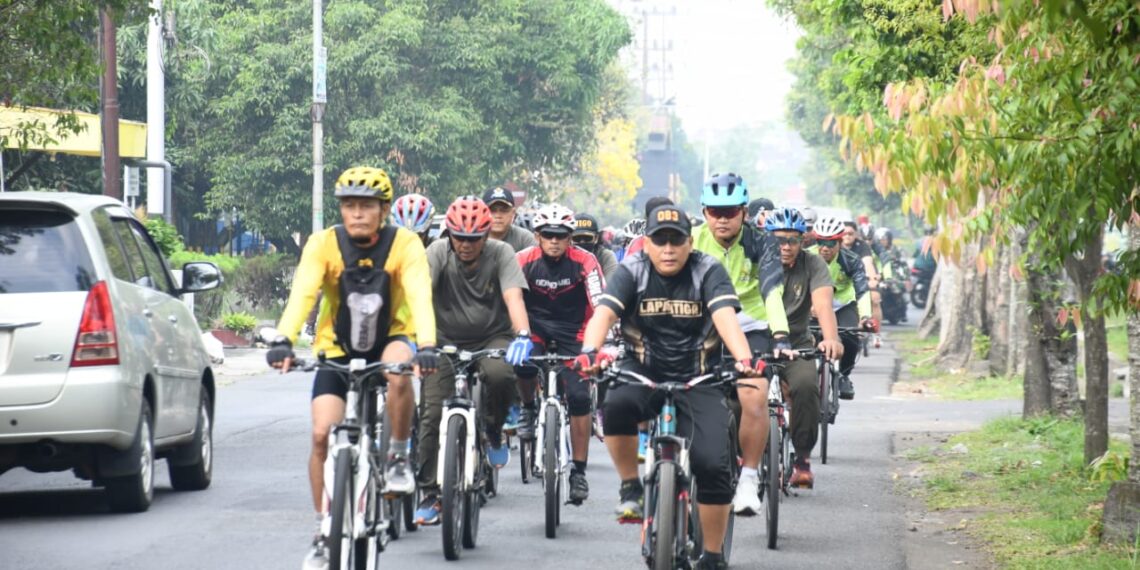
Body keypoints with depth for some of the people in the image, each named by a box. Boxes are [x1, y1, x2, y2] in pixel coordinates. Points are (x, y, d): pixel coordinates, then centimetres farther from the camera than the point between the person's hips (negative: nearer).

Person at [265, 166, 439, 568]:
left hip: (389, 339, -1)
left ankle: (398, 459, -13)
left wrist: (427, 347, -48)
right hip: (337, 348, 1)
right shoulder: (324, 244, -16)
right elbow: (302, 294, -29)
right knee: (322, 434, -13)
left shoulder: (404, 245, -18)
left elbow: (420, 297, -30)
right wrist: (283, 341, -46)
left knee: (399, 370, -37)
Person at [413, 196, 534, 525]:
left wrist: (522, 335, -45)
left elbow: (513, 296, -26)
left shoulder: (500, 254, -12)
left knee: (501, 374, -34)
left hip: (492, 338, -1)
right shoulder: (438, 253, -12)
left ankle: (493, 432, -3)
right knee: (433, 414, -12)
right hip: (447, 341, 1)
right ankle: (430, 495, -2)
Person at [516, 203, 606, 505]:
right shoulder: (525, 260, -15)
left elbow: (600, 304, -24)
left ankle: (579, 470, -1)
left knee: (579, 396, -12)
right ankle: (529, 409, 3)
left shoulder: (584, 261, -18)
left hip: (573, 330, 0)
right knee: (524, 364, -32)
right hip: (536, 325, 0)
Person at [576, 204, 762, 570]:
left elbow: (725, 316, -24)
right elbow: (603, 313, -21)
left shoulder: (708, 272, -8)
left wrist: (744, 360, -44)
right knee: (616, 404, -35)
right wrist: (590, 351, -43)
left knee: (714, 464, -18)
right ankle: (630, 487, -11)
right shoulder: (633, 271, -7)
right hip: (644, 372, 0)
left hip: (698, 378, 0)